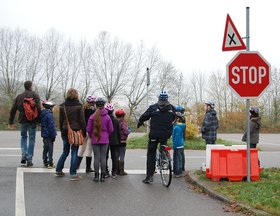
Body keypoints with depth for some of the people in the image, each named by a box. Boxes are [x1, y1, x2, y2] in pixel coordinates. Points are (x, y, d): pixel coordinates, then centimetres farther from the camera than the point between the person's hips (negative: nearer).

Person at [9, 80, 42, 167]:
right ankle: (29, 160, 4)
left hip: (22, 121, 3)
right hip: (32, 121, -3)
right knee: (31, 139, 6)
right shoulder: (35, 95, -3)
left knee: (23, 137, 23)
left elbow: (13, 110, 9)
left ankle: (24, 155, 6)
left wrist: (11, 122, 15)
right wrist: (38, 120, -7)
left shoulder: (19, 96, 9)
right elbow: (38, 109, -14)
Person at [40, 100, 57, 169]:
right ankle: (50, 163, -1)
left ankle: (45, 162, 20)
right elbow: (51, 126, -19)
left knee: (45, 148, 15)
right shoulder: (49, 115, -17)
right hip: (49, 135, -8)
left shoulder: (42, 114, 10)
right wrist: (53, 135, -13)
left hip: (44, 134, 8)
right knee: (50, 149, -3)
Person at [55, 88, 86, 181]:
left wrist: (62, 131, 16)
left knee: (65, 151, 18)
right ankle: (73, 174, 2)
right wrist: (84, 132, 0)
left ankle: (58, 171, 21)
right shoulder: (78, 106, -8)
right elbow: (82, 120, -7)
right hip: (76, 131, -4)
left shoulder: (62, 106, 3)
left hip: (65, 131, 4)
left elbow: (60, 120, 8)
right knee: (74, 152, 2)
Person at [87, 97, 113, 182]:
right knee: (103, 157, 4)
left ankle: (96, 176, 7)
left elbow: (88, 129, -2)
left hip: (95, 140, 0)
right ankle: (103, 176, 8)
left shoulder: (92, 117, -7)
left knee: (96, 157, 4)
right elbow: (111, 129, 0)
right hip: (105, 140, 0)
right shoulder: (107, 117, -5)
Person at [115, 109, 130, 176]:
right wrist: (129, 131, -1)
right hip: (122, 142, -6)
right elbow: (126, 132, -22)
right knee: (122, 157, 1)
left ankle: (117, 170, 20)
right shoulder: (123, 123, -16)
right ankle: (121, 171, 3)